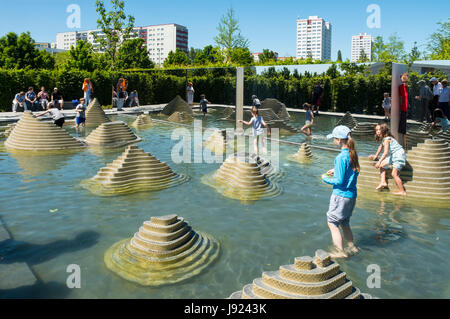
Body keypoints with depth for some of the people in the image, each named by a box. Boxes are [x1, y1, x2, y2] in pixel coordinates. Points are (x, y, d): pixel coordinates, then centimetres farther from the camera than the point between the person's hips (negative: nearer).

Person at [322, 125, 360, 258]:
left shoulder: (341, 157, -21)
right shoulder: (353, 154, 4)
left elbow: (339, 181, -21)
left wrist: (325, 179, -4)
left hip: (341, 195, -8)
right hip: (352, 194, 8)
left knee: (332, 223, 6)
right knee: (344, 222, 23)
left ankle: (341, 252, 9)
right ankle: (351, 247, 30)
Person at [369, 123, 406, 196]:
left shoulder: (387, 139, -19)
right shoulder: (383, 139, 10)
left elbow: (386, 152, -26)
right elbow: (381, 147, 28)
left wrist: (379, 161, -26)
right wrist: (376, 156, 38)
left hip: (399, 156, -10)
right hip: (393, 156, 10)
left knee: (394, 174, -15)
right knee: (382, 165, 10)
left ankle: (402, 192, -8)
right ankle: (383, 182, 3)